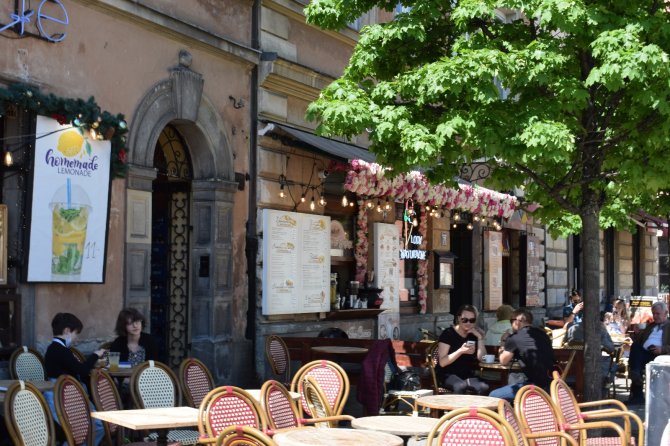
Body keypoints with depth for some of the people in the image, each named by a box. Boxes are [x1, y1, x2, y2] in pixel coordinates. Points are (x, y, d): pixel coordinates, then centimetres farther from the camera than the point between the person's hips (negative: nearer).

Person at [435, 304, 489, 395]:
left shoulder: (475, 334, 7)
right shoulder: (448, 334, -6)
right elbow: (442, 362, -15)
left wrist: (480, 338, -13)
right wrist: (461, 351, -27)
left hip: (468, 375, 4)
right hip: (448, 374, -4)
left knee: (484, 387, -27)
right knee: (460, 386, -37)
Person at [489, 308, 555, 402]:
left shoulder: (514, 338, -3)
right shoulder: (542, 333, 15)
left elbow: (504, 361, 10)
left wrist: (503, 351, 30)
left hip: (535, 385, -8)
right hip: (552, 384, 8)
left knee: (493, 396, -1)